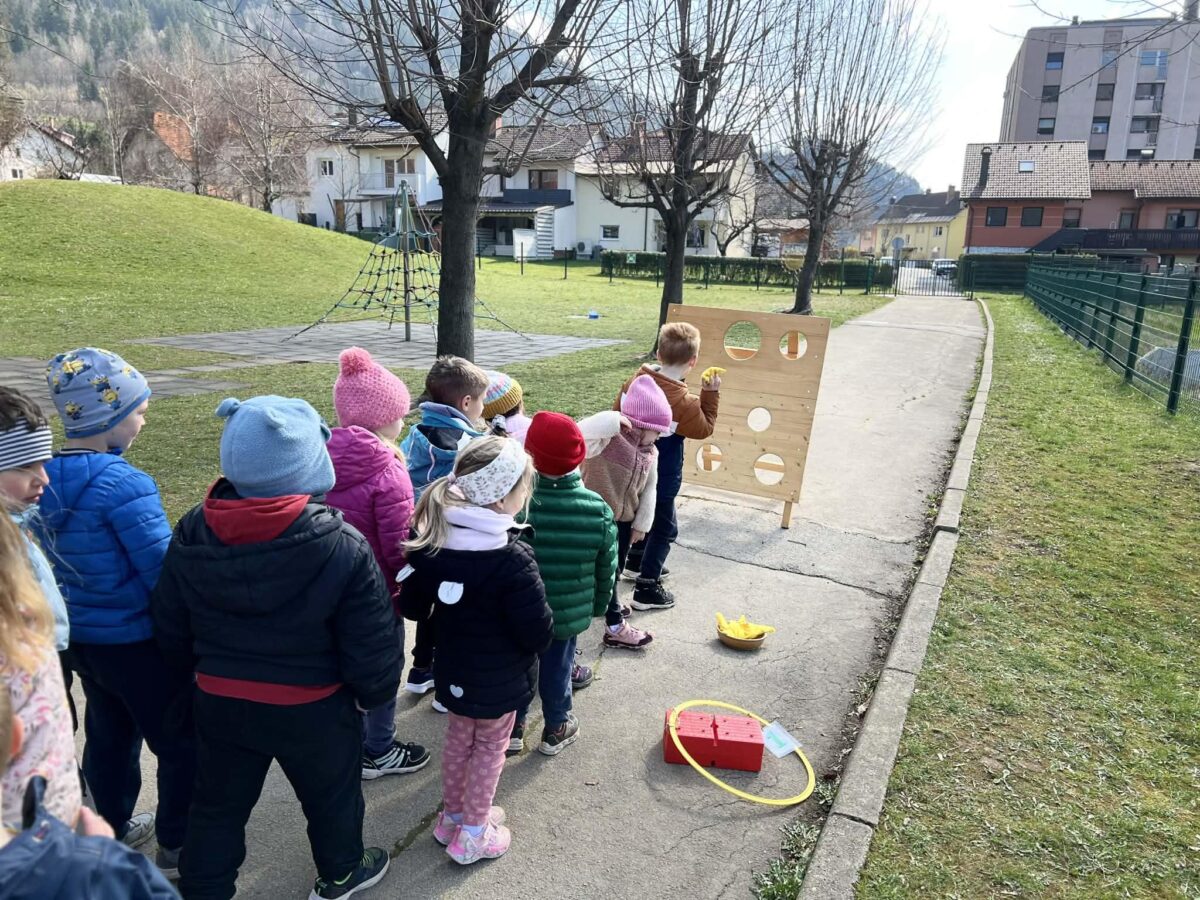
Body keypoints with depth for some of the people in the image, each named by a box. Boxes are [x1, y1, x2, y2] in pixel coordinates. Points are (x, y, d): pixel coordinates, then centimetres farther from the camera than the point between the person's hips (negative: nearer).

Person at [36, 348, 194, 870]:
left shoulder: (44, 477, -1)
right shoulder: (123, 484, -26)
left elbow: (54, 558, 10)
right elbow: (165, 575, -25)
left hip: (80, 636, 8)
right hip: (137, 641, -8)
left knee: (108, 737, 26)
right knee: (182, 744, 11)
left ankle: (115, 831, 44)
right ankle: (176, 846, 26)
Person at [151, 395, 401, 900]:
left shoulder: (192, 533, -12)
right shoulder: (342, 545, -27)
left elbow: (171, 629, 1)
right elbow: (370, 645, -19)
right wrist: (376, 693, 1)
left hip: (219, 701, 3)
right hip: (313, 708, -3)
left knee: (218, 806, 24)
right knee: (331, 796, 24)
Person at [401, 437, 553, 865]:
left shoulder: (431, 540, -10)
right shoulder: (512, 560, -30)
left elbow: (413, 607, 1)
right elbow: (539, 634, -23)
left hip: (452, 671, 6)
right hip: (499, 681, -6)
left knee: (458, 739, 26)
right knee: (490, 748, 16)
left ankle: (451, 816, 44)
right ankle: (472, 834, 30)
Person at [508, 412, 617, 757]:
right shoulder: (599, 511, -18)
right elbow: (606, 569, -5)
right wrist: (598, 605, 13)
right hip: (569, 613, 1)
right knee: (557, 667, 21)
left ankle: (513, 728, 38)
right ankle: (556, 729, 40)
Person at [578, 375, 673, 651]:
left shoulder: (650, 452, 2)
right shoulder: (608, 438, -23)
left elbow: (649, 490, 8)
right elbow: (575, 436, -41)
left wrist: (642, 523, 6)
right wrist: (612, 420, -39)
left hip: (626, 519, 8)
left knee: (616, 567, 24)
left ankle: (605, 601, 50)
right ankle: (615, 627, 11)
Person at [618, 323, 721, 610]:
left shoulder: (636, 381, -7)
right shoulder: (683, 402, -26)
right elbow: (705, 428, -10)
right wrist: (711, 394, -9)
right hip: (661, 477, -7)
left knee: (648, 516, 30)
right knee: (664, 529, 9)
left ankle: (637, 563, 46)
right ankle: (647, 589, 15)